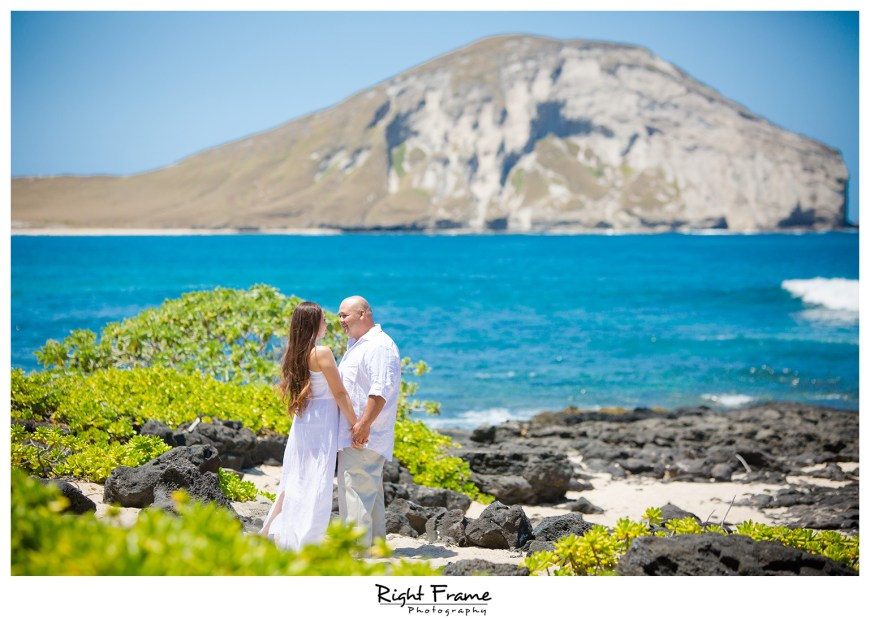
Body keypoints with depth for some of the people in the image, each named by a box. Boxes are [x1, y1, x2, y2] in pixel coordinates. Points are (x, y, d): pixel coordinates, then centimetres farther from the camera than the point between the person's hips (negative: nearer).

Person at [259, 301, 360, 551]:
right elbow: (340, 393, -12)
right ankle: (299, 541, -1)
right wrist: (357, 426, -7)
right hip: (321, 422, -8)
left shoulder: (294, 354, 8)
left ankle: (268, 531, 16)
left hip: (302, 420, 8)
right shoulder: (322, 352, -14)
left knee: (295, 479, 15)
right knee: (316, 483, -2)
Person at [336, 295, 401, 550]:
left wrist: (364, 424, -26)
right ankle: (376, 543, 21)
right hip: (352, 434, 11)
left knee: (356, 490, -11)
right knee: (369, 491, 14)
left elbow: (381, 389, -22)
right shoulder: (357, 345, 20)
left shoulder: (379, 345, -13)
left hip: (364, 435, -11)